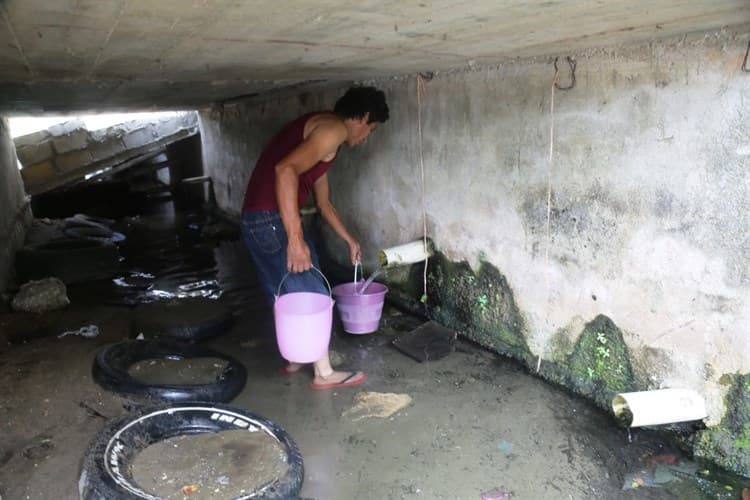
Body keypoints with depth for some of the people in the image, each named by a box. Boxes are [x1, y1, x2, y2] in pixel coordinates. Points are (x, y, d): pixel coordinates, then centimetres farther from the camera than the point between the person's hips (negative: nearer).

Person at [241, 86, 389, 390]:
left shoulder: (322, 133, 21)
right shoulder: (335, 128, -10)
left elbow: (323, 202, 30)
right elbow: (286, 169, -28)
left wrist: (349, 240, 38)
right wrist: (295, 238, -31)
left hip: (258, 221, 10)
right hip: (271, 220, -10)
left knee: (287, 294, 21)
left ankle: (293, 359, 36)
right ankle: (324, 374, 13)